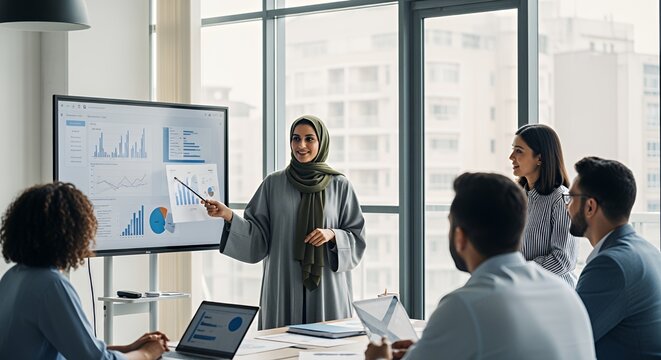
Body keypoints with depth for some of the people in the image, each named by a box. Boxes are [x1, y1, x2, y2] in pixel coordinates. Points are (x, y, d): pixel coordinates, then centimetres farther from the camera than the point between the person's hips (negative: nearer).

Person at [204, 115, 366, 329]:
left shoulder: (339, 186, 4)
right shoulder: (273, 184, 5)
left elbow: (357, 237, 5)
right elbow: (258, 238, 3)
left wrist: (332, 235, -12)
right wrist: (228, 215, -10)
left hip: (326, 288, 0)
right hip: (283, 289, 0)